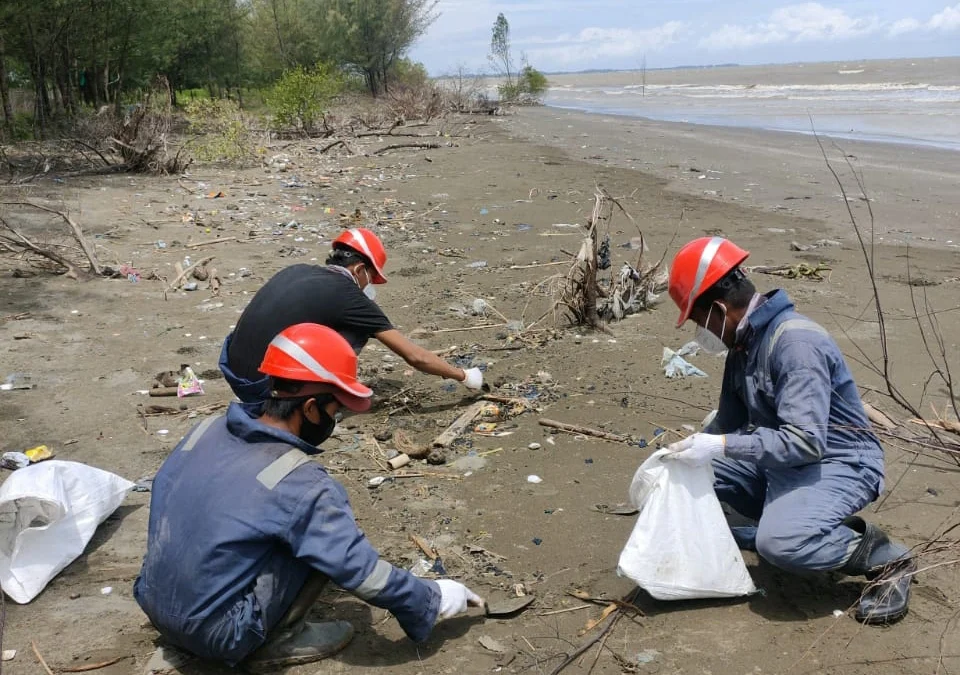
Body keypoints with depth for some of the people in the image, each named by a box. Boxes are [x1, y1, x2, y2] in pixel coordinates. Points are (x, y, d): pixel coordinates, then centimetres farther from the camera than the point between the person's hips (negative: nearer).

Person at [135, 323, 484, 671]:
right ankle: (275, 642, 2)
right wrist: (433, 600, 0)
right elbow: (363, 572, -16)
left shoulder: (205, 429, -2)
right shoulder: (301, 484, -21)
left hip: (154, 605, 7)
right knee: (324, 529, -5)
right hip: (213, 633, -7)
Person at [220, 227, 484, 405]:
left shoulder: (296, 270, 12)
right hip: (265, 389, -7)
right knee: (357, 330, 0)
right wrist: (463, 376, 12)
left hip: (231, 374, 7)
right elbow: (414, 356, -2)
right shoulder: (347, 295, -6)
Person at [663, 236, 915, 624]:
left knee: (778, 542, -34)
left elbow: (804, 441, -32)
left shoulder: (796, 342, -25)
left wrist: (720, 448, -32)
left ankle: (885, 558, -8)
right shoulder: (744, 343, 4)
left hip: (839, 464, -10)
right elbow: (729, 423, 16)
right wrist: (682, 452, 5)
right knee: (697, 475, 4)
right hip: (780, 461, 10)